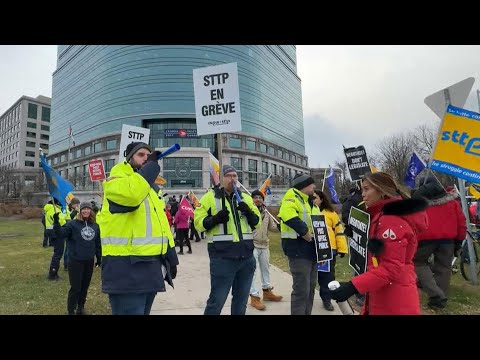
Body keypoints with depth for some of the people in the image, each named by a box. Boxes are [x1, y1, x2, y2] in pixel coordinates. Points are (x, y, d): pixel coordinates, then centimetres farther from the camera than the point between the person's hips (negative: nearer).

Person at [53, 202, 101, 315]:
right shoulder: (73, 224, -8)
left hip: (89, 261, 4)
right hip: (76, 261, -4)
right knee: (75, 287, 1)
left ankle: (81, 308, 32)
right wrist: (56, 223, -36)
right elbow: (60, 233, -21)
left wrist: (99, 257, 15)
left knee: (85, 286, 15)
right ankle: (71, 310, 19)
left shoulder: (95, 226, 5)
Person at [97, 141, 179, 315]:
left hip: (152, 265, 8)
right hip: (126, 265, -8)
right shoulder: (115, 181, -5)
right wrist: (152, 165, -16)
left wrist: (171, 257, 15)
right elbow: (131, 194, -30)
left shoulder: (151, 188, 19)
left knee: (143, 311, 19)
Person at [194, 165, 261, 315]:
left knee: (241, 300, 17)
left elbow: (257, 223, 13)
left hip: (246, 256, 5)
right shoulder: (210, 197, 0)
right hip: (222, 258, -4)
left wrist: (248, 212, -7)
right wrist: (215, 219, -20)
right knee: (217, 301, 2)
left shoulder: (245, 198, 13)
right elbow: (198, 222, -2)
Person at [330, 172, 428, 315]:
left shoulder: (391, 220, -20)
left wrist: (353, 286, -30)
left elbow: (391, 268, -25)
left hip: (393, 301, -10)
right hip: (387, 296, 10)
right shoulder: (383, 217, 12)